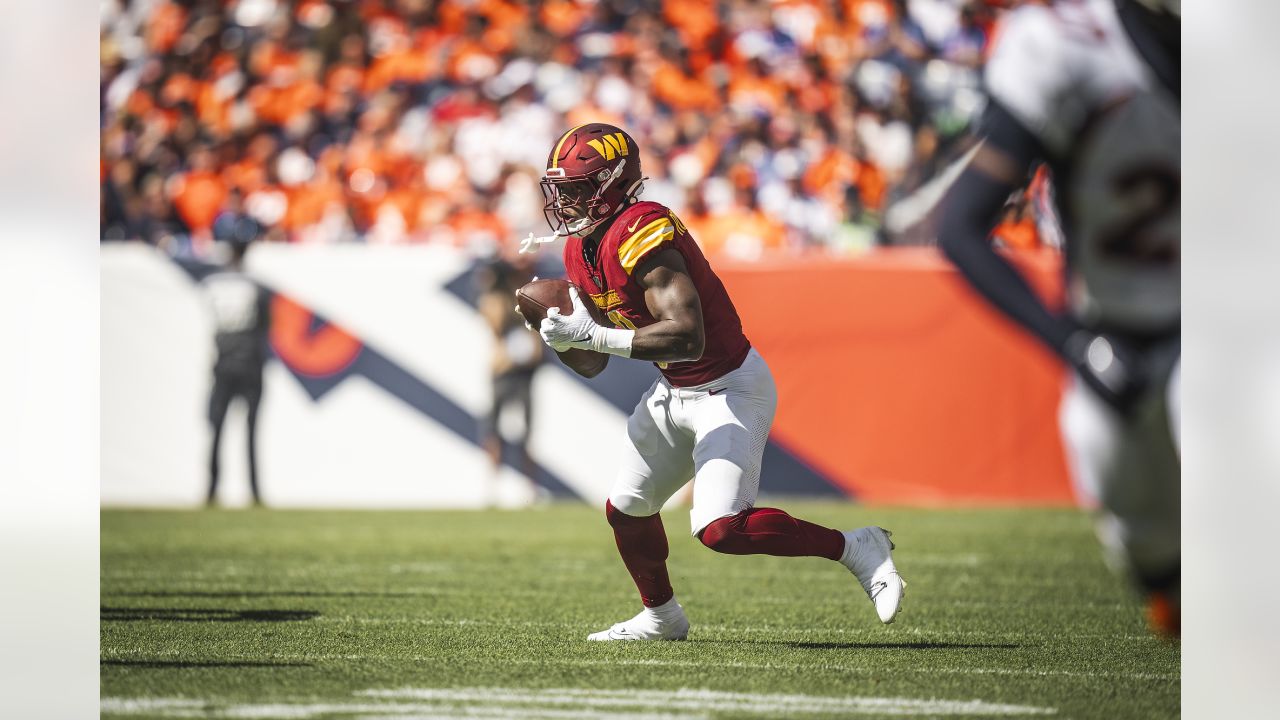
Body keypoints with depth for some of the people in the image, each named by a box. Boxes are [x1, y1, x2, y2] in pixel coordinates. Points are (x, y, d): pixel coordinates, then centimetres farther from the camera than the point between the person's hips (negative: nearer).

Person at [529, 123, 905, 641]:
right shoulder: (581, 250, 4)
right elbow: (593, 362, 12)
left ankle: (857, 549, -6)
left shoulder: (641, 235, -26)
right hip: (673, 392, 10)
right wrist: (559, 331, -9)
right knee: (626, 509, 15)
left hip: (729, 390, -10)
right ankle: (661, 617, 39)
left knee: (720, 528, -21)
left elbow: (687, 337, -36)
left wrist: (592, 336, -32)